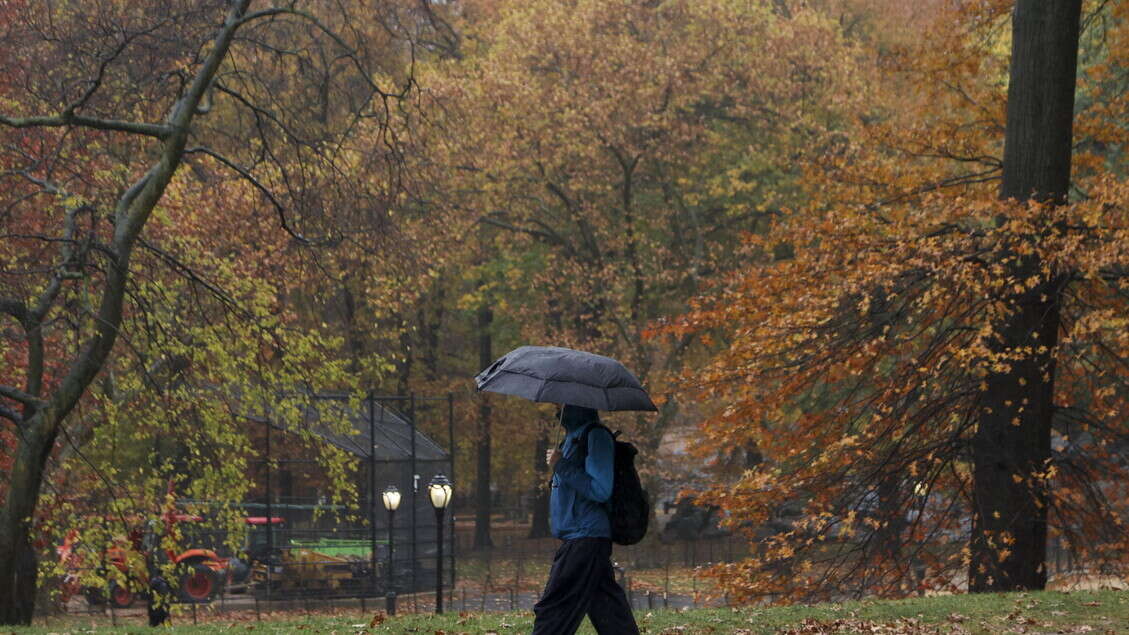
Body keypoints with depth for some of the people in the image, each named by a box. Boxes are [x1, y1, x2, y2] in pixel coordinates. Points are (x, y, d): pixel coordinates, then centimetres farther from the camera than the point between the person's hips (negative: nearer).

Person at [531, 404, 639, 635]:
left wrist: (561, 466, -16)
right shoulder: (573, 437, 18)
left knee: (552, 611, -11)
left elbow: (600, 490, -19)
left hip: (586, 539, -10)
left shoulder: (596, 437, -12)